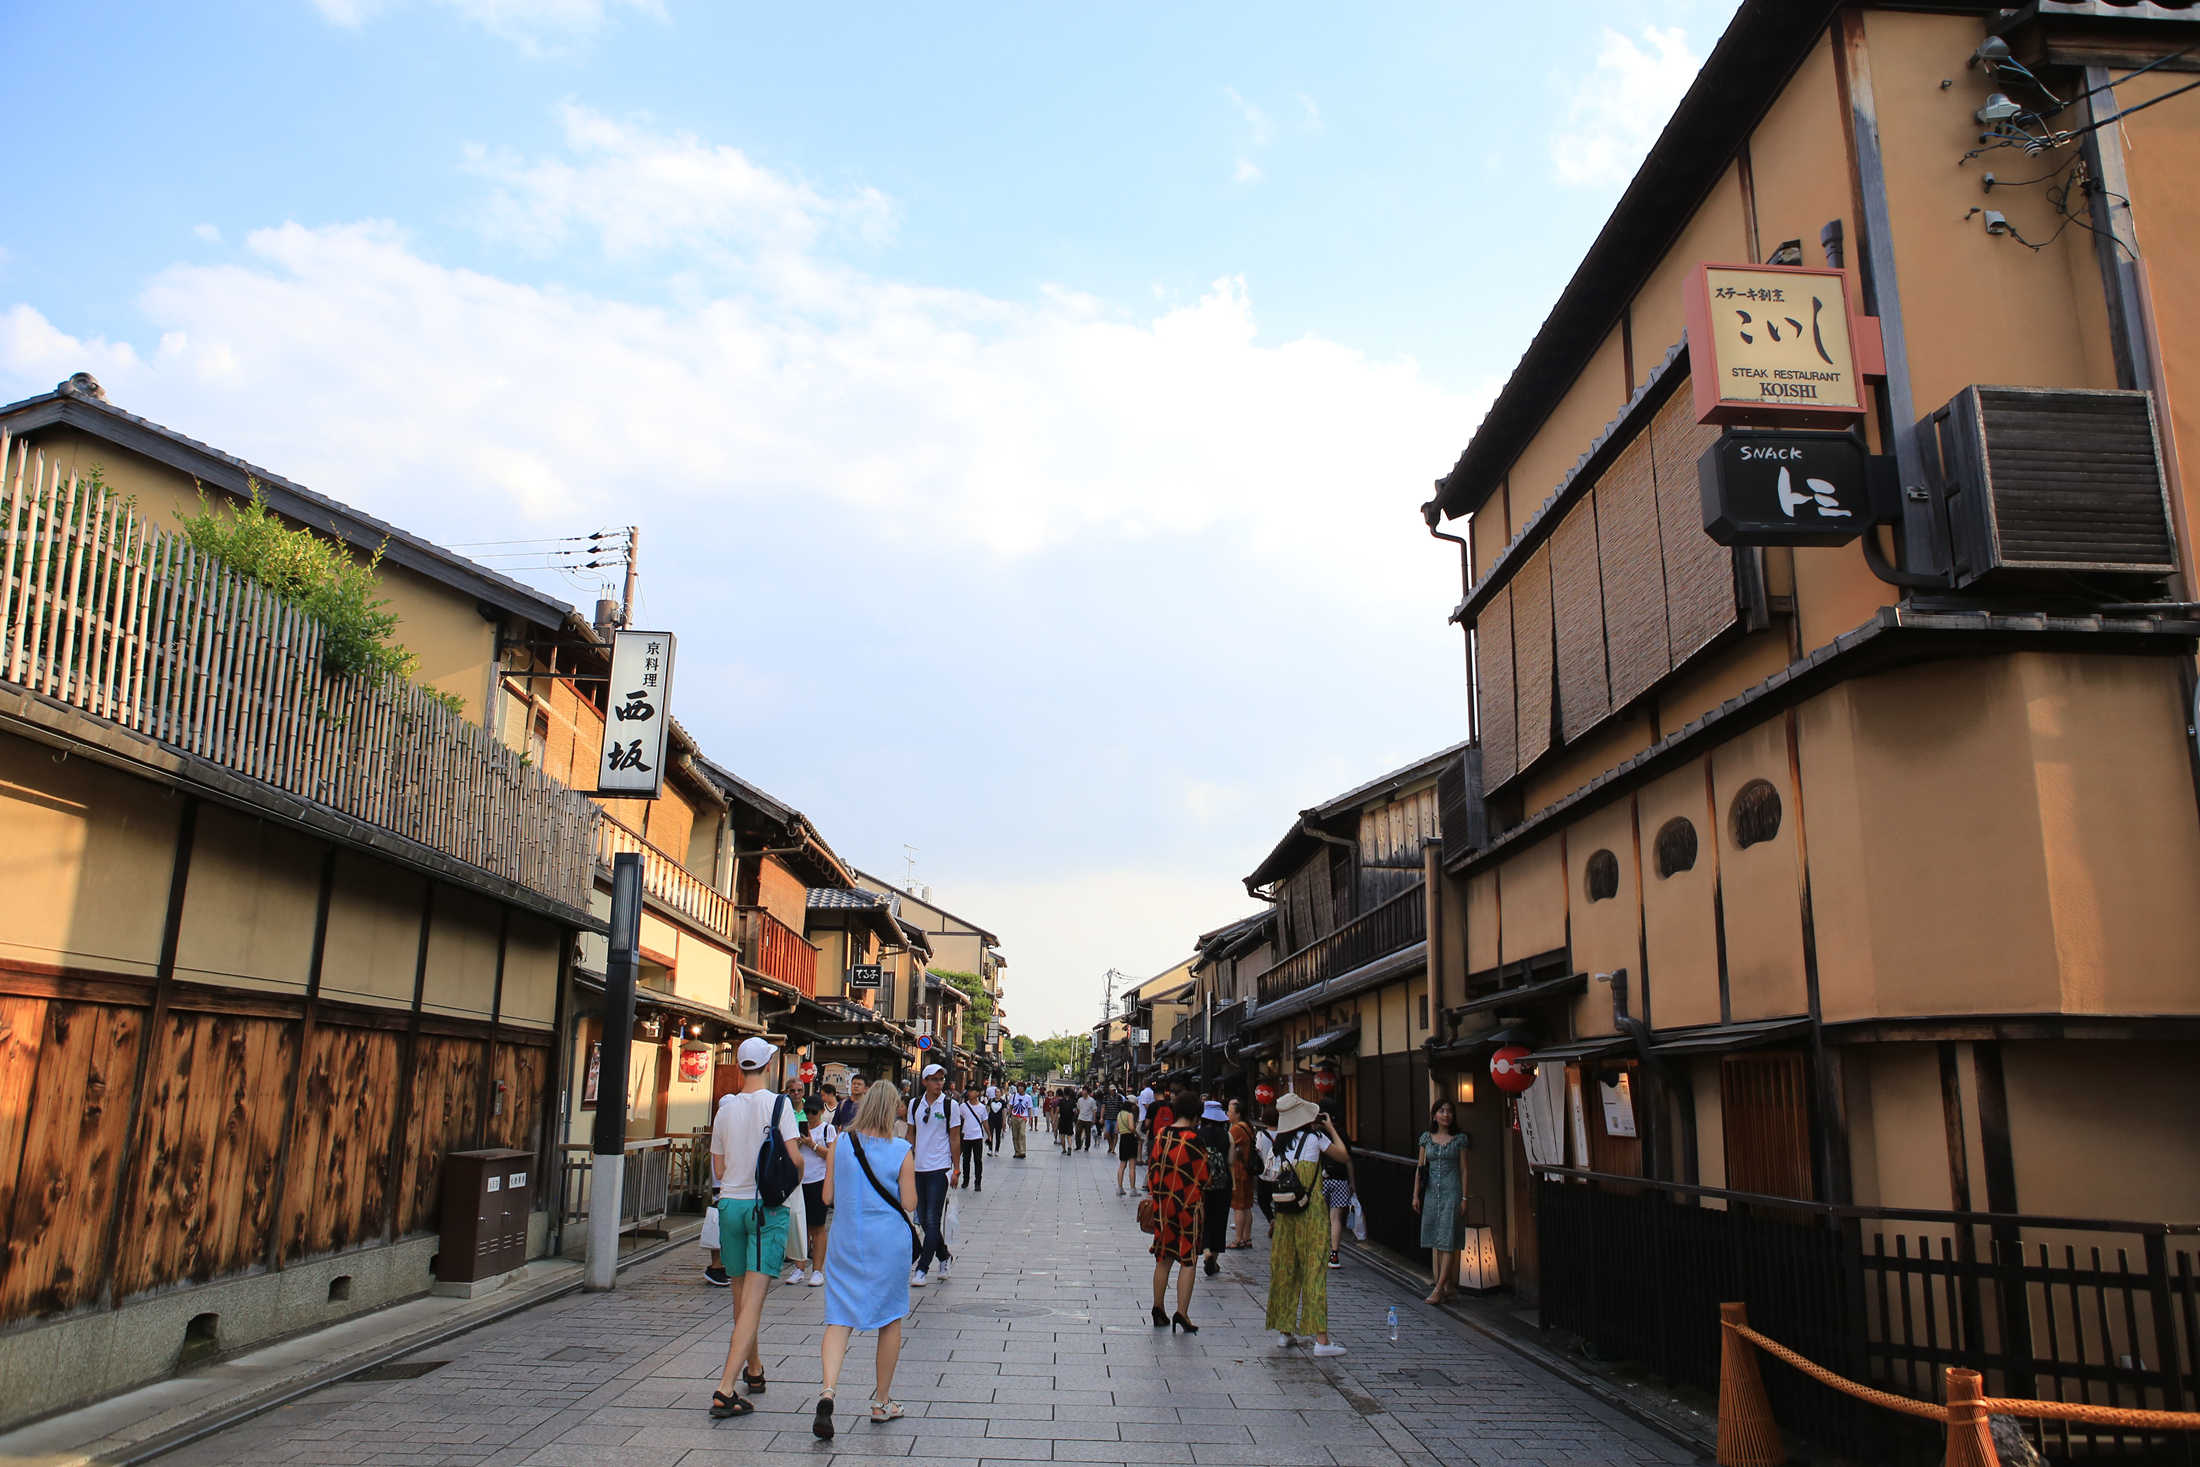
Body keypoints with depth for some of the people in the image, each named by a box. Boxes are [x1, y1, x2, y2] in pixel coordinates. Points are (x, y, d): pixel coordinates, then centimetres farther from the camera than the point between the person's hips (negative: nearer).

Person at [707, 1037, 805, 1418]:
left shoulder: (726, 1110, 5)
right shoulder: (778, 1104, -7)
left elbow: (718, 1170, 9)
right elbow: (794, 1159, -12)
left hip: (730, 1204, 5)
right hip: (767, 1206, -5)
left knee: (741, 1297, 18)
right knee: (753, 1299, -7)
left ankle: (754, 1371, 35)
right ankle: (725, 1390, -16)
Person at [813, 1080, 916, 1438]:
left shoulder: (840, 1144, -3)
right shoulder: (902, 1152, -9)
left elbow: (827, 1197, 1)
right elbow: (909, 1204, -6)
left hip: (846, 1241, 2)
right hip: (889, 1242, -1)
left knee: (839, 1318, 3)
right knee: (891, 1319, 14)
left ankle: (827, 1391, -20)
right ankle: (882, 1402, 23)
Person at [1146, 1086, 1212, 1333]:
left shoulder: (1160, 1136, 0)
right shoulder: (1194, 1139, -14)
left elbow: (1151, 1168, 7)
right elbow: (1203, 1176, -8)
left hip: (1162, 1205, 5)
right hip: (1189, 1207, -5)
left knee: (1163, 1259, 14)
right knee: (1187, 1260, 3)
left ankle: (1159, 1311, 19)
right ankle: (1182, 1314, -1)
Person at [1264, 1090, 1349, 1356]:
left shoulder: (1280, 1142, 7)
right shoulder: (1315, 1137, -6)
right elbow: (1342, 1155, 7)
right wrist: (1331, 1129, 18)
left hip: (1284, 1212, 5)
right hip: (1311, 1211, -5)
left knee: (1285, 1268, 11)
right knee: (1314, 1268, -4)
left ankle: (1284, 1332, 18)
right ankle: (1321, 1339, -5)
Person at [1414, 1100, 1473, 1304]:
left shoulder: (1460, 1139, 1)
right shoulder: (1427, 1138, 8)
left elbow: (1463, 1170, 1)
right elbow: (1420, 1168, 10)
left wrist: (1464, 1198, -4)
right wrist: (1416, 1195, 6)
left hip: (1452, 1192, -4)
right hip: (1432, 1192, 4)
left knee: (1448, 1241, -7)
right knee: (1437, 1241, 6)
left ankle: (1439, 1288, -8)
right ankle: (1449, 1286, 15)